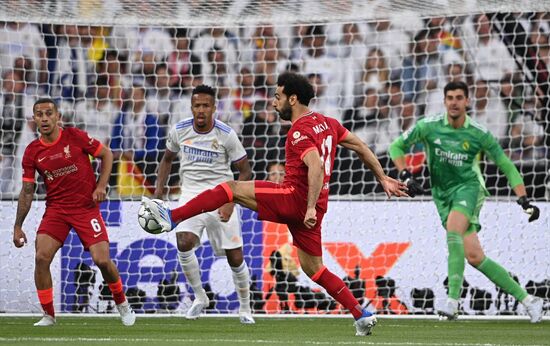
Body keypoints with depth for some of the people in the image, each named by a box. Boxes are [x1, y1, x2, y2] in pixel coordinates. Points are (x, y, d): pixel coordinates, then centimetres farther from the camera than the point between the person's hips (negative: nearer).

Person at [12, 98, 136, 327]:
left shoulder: (75, 137, -8)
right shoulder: (32, 152, -1)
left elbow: (106, 154, 3)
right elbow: (27, 191, 5)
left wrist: (101, 186, -8)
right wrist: (18, 226, 1)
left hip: (86, 207, -2)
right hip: (56, 209, 2)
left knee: (102, 260, -12)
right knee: (41, 257, -16)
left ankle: (122, 303, 17)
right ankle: (48, 315, -3)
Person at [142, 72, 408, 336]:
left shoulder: (301, 132, -13)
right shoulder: (326, 123, 15)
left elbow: (316, 167, -27)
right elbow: (361, 147, 19)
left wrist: (311, 207, -31)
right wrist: (383, 179, 25)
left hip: (295, 197, -9)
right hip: (309, 207, 9)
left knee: (230, 188, -8)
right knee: (313, 268, 15)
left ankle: (172, 217, -15)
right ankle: (362, 316, 11)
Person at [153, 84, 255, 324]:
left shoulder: (226, 135, -10)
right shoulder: (179, 131, -2)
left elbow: (245, 171, -3)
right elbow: (168, 158, 18)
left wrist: (231, 202, -14)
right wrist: (159, 187, 5)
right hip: (191, 194, 2)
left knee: (235, 257, -2)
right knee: (184, 243, -23)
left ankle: (245, 308, 19)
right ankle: (199, 297, -3)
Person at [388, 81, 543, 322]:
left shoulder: (479, 134, -6)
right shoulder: (428, 126, -4)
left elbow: (507, 166, 2)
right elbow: (396, 147, 8)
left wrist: (523, 200, -7)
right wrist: (406, 176, -8)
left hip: (468, 187, -3)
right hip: (442, 194, 3)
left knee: (453, 229, -34)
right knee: (474, 257, -5)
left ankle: (453, 300, -36)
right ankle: (526, 299, 4)